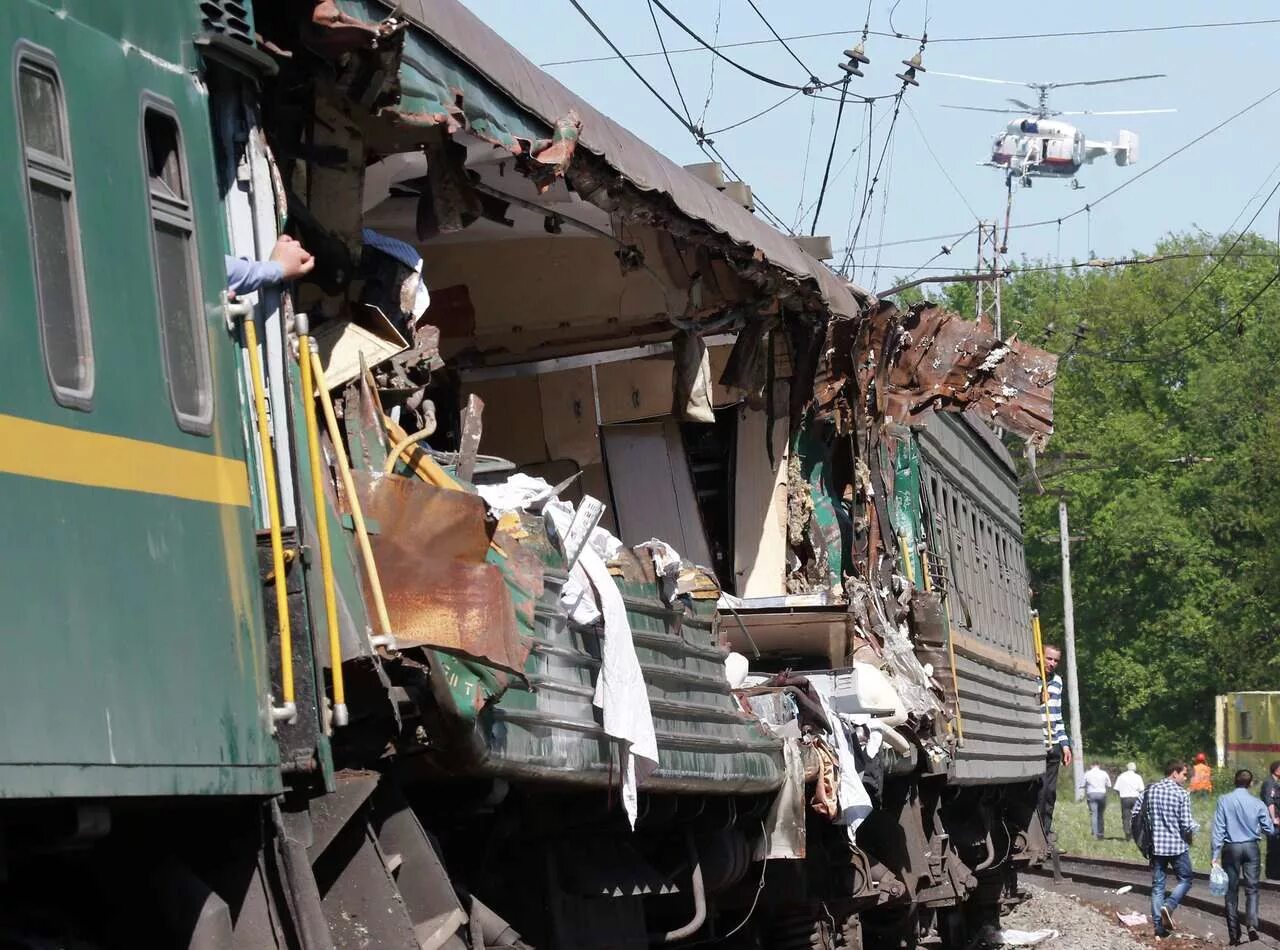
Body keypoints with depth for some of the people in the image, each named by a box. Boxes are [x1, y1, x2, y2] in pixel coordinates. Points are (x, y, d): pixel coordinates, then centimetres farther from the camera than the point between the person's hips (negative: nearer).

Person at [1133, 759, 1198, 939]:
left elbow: (1135, 814, 3)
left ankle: (1159, 926, 8)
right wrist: (1195, 826, 8)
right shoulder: (1181, 794, -12)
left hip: (1156, 845, 4)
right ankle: (1169, 906, -9)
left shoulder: (1150, 790, 2)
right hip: (1178, 846, -4)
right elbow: (1187, 825, -15)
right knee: (1185, 880, 14)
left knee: (1157, 885, 10)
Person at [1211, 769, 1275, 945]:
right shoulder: (1257, 804, -5)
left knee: (1232, 891, 8)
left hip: (1231, 848, 0)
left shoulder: (1224, 801, -5)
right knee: (1252, 889, 4)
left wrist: (1216, 854, -4)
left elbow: (1218, 829, -6)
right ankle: (1252, 924, -18)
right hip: (1251, 847, 0)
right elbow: (1269, 830, 1)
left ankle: (1234, 934, 9)